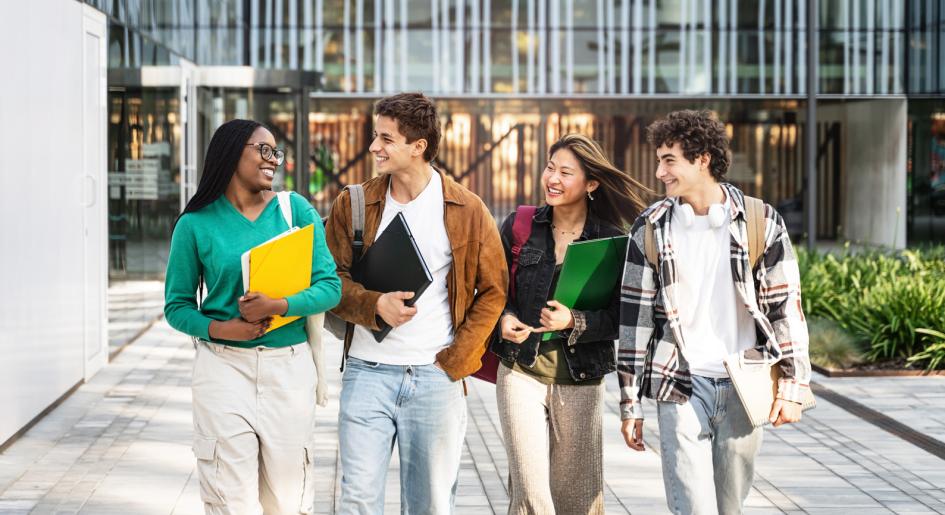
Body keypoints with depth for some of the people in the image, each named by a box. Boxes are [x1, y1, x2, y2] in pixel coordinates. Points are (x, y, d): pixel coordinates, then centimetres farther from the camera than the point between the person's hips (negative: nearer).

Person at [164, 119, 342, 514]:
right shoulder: (196, 224, 1)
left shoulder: (295, 210, 3)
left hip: (289, 367, 1)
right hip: (223, 367, -1)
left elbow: (329, 285, -2)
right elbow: (177, 305, 3)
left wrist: (277, 306, -18)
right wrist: (218, 328, -16)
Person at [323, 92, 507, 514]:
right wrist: (374, 305, -15)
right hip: (367, 373, 1)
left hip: (436, 378, -1)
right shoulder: (353, 205, 4)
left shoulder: (468, 211, 0)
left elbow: (493, 290, 3)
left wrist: (456, 360, -5)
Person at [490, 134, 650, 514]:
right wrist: (503, 318, -8)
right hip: (522, 371, 0)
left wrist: (575, 322, -19)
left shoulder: (612, 240, -1)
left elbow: (622, 315, -3)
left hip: (581, 377, 0)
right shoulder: (519, 226, 3)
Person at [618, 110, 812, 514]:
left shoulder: (761, 223, 0)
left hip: (743, 386, 0)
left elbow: (786, 307, 3)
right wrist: (630, 403, 3)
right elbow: (635, 315, 4)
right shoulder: (651, 228, 2)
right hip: (681, 387, 0)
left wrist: (792, 386, -2)